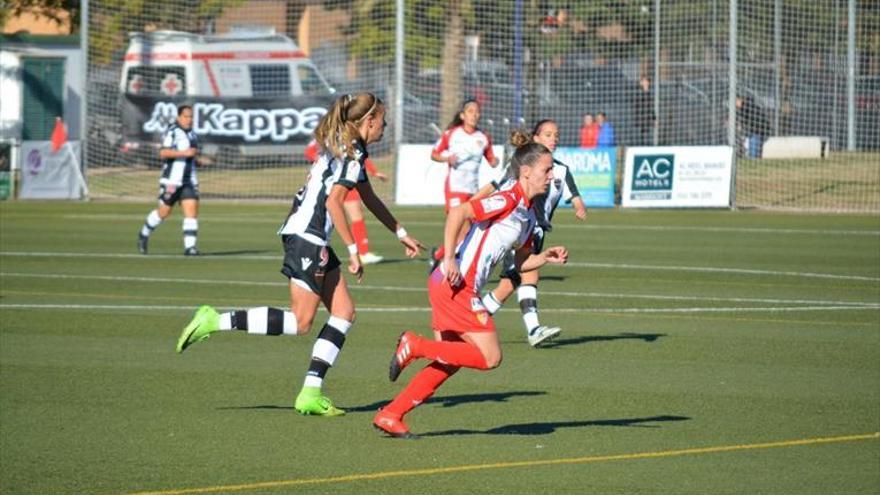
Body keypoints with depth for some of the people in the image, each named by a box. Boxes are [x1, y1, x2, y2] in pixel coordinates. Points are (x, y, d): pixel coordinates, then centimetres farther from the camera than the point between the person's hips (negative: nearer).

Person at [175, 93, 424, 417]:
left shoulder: (347, 148, 20)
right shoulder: (351, 152, -11)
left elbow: (369, 198, 32)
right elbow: (333, 201, -20)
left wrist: (401, 234, 37)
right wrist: (353, 250, -17)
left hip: (312, 240, 10)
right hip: (306, 236, -10)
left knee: (344, 311, 7)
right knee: (300, 323, -9)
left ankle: (311, 393, 3)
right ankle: (216, 321, -10)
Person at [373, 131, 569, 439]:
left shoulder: (527, 214, 16)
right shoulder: (508, 201, -13)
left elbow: (519, 262, 24)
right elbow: (458, 212, -24)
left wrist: (546, 258, 6)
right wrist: (449, 259, -26)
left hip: (459, 289, 10)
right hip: (457, 284, -10)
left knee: (448, 363, 12)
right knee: (489, 357, -10)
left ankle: (390, 416, 14)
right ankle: (415, 345, -5)